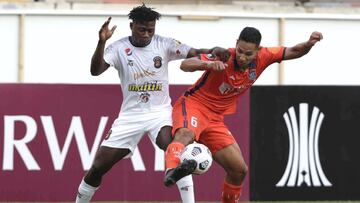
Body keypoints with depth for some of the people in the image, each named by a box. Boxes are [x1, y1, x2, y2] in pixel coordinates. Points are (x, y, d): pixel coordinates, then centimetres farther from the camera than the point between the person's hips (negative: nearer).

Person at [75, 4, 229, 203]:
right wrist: (101, 42, -33)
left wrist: (212, 51, -33)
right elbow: (95, 71, -18)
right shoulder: (119, 48, -6)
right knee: (98, 167, 1)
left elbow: (193, 53, -11)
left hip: (160, 112, -1)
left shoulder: (163, 44, -4)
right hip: (131, 115, 1)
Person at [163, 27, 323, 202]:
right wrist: (208, 64, -49)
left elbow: (293, 52, 8)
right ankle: (171, 172, -68)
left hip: (215, 119, 6)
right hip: (193, 105, -6)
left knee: (239, 169, 4)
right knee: (186, 134, -41)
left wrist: (309, 44, -14)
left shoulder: (263, 57, -5)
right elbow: (185, 65, -29)